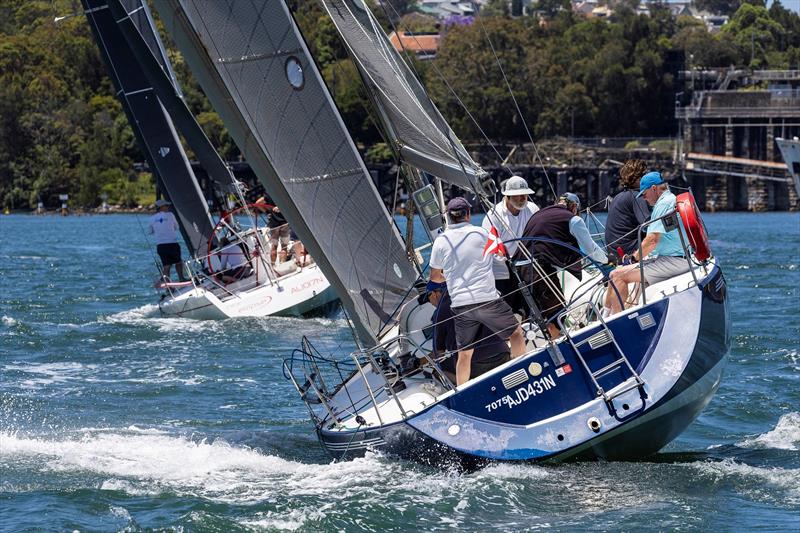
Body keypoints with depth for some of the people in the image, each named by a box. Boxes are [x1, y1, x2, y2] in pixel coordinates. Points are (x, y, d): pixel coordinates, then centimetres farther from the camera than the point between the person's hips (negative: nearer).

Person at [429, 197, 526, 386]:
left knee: (464, 353, 9)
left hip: (460, 304, 3)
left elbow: (434, 276, 12)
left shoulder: (441, 241, 4)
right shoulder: (480, 233, -2)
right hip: (487, 299, -3)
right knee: (515, 332, 14)